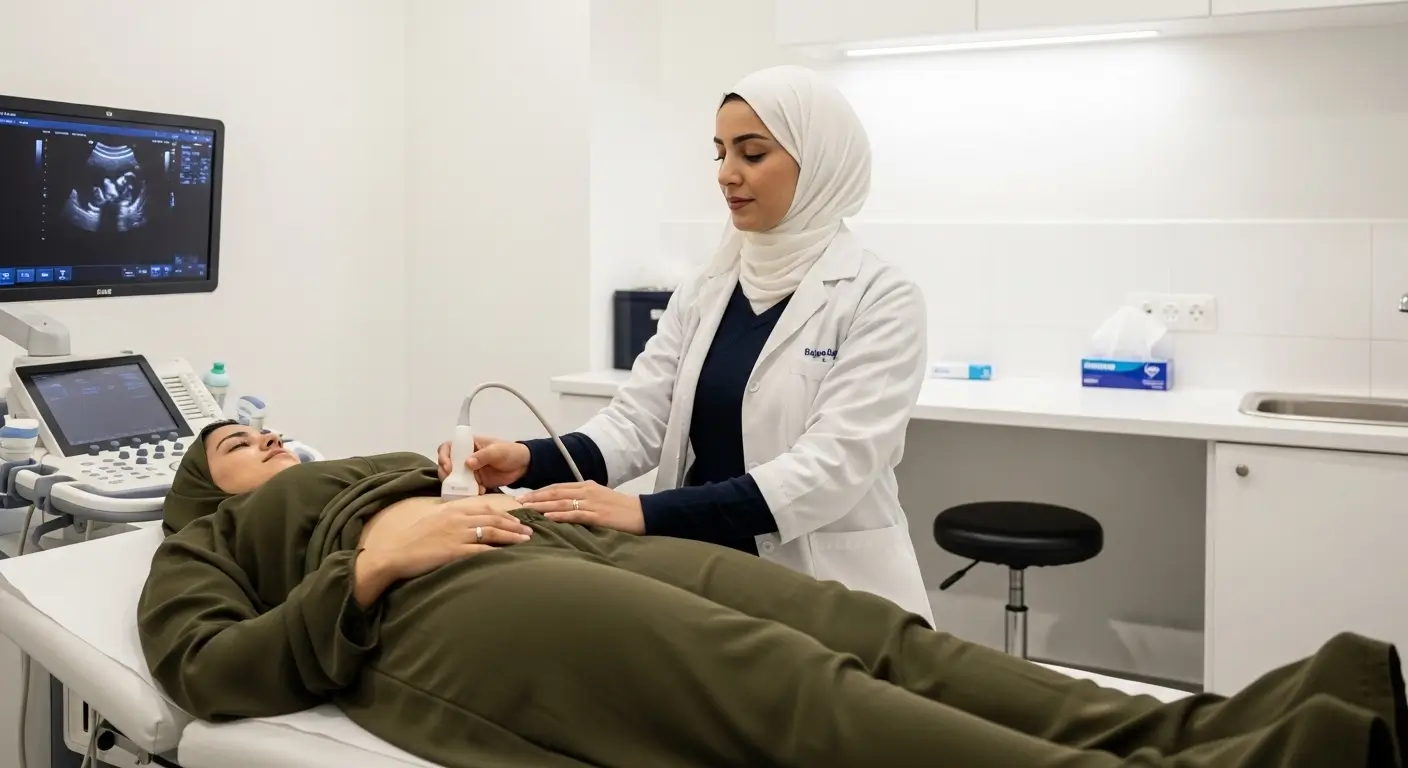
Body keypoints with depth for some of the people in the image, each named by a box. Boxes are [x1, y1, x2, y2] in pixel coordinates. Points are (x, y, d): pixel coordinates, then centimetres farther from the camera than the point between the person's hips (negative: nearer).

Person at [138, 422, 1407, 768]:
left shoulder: (376, 469, 41)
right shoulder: (203, 547, 24)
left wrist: (488, 488, 7)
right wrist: (374, 562, -8)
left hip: (579, 549, 8)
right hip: (450, 608, -7)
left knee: (884, 644, -17)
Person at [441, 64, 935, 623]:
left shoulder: (881, 300, -10)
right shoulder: (703, 293, 7)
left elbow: (831, 466, -21)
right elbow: (637, 420, -1)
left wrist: (647, 513, -30)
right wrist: (531, 460, -22)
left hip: (832, 595, -4)